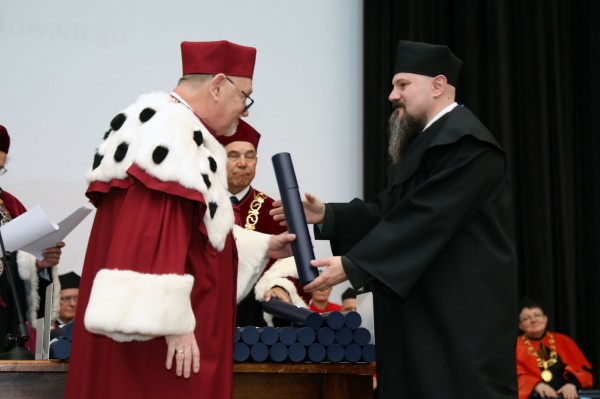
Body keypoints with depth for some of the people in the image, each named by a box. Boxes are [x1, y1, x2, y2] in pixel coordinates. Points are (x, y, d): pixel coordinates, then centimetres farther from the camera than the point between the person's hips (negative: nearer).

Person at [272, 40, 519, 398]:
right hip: (428, 310, 10)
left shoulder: (465, 142, -15)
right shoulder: (428, 140, 18)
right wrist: (325, 215, -1)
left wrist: (352, 266, -25)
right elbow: (388, 209, 13)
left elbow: (426, 219, -23)